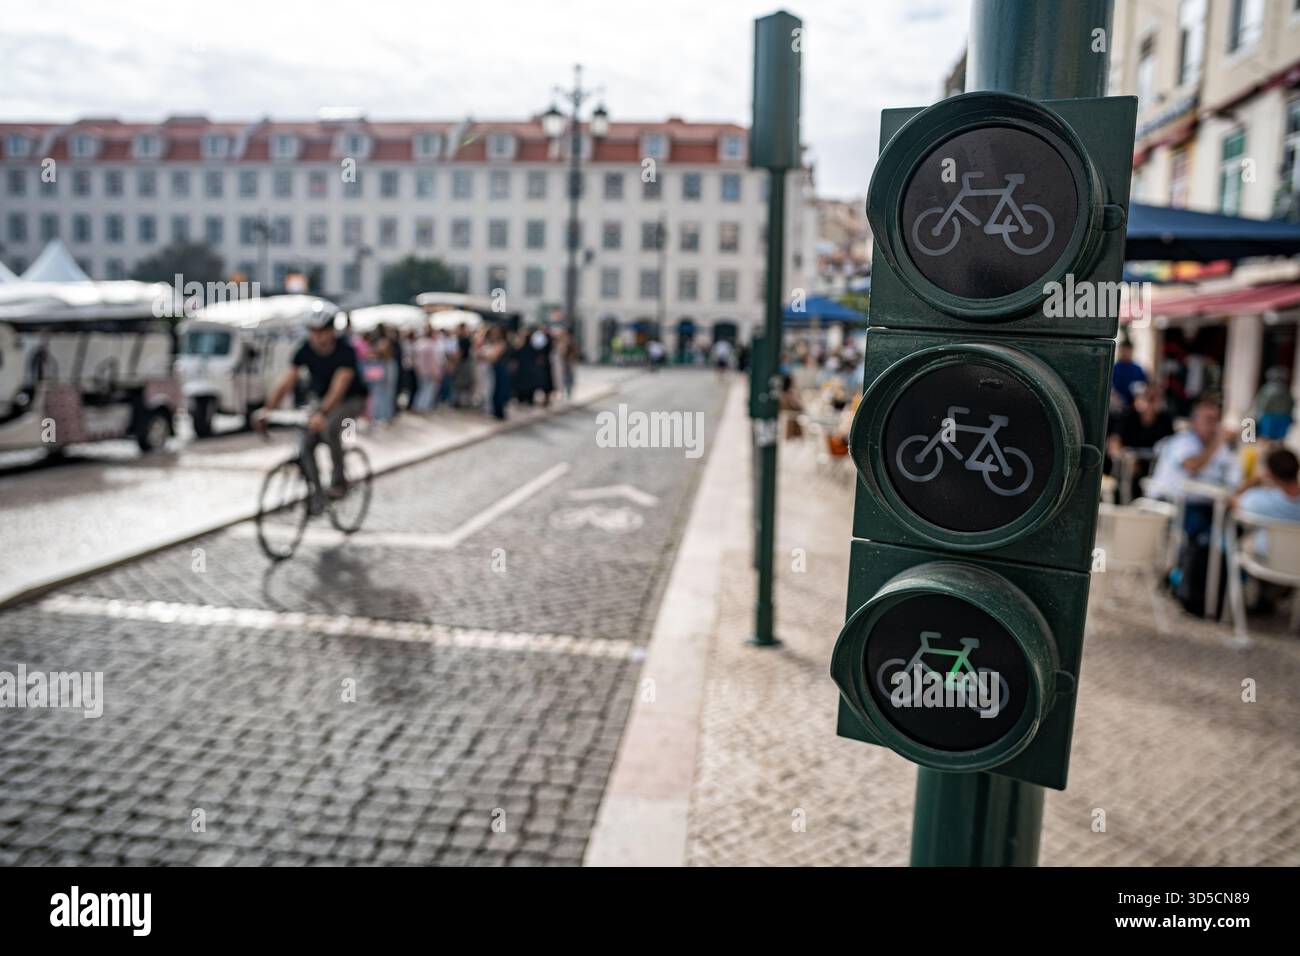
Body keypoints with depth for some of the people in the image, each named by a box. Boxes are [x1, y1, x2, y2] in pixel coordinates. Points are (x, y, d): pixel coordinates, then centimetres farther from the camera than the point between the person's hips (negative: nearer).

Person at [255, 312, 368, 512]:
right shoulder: (305, 350, -12)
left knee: (329, 427, -34)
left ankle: (338, 481, -19)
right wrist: (266, 408, -28)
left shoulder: (346, 352, -26)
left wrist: (321, 413, -52)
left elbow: (338, 388, -38)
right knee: (306, 446, -12)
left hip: (352, 399, -5)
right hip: (322, 400, 5)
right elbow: (285, 383, -15)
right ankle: (316, 496, 2)